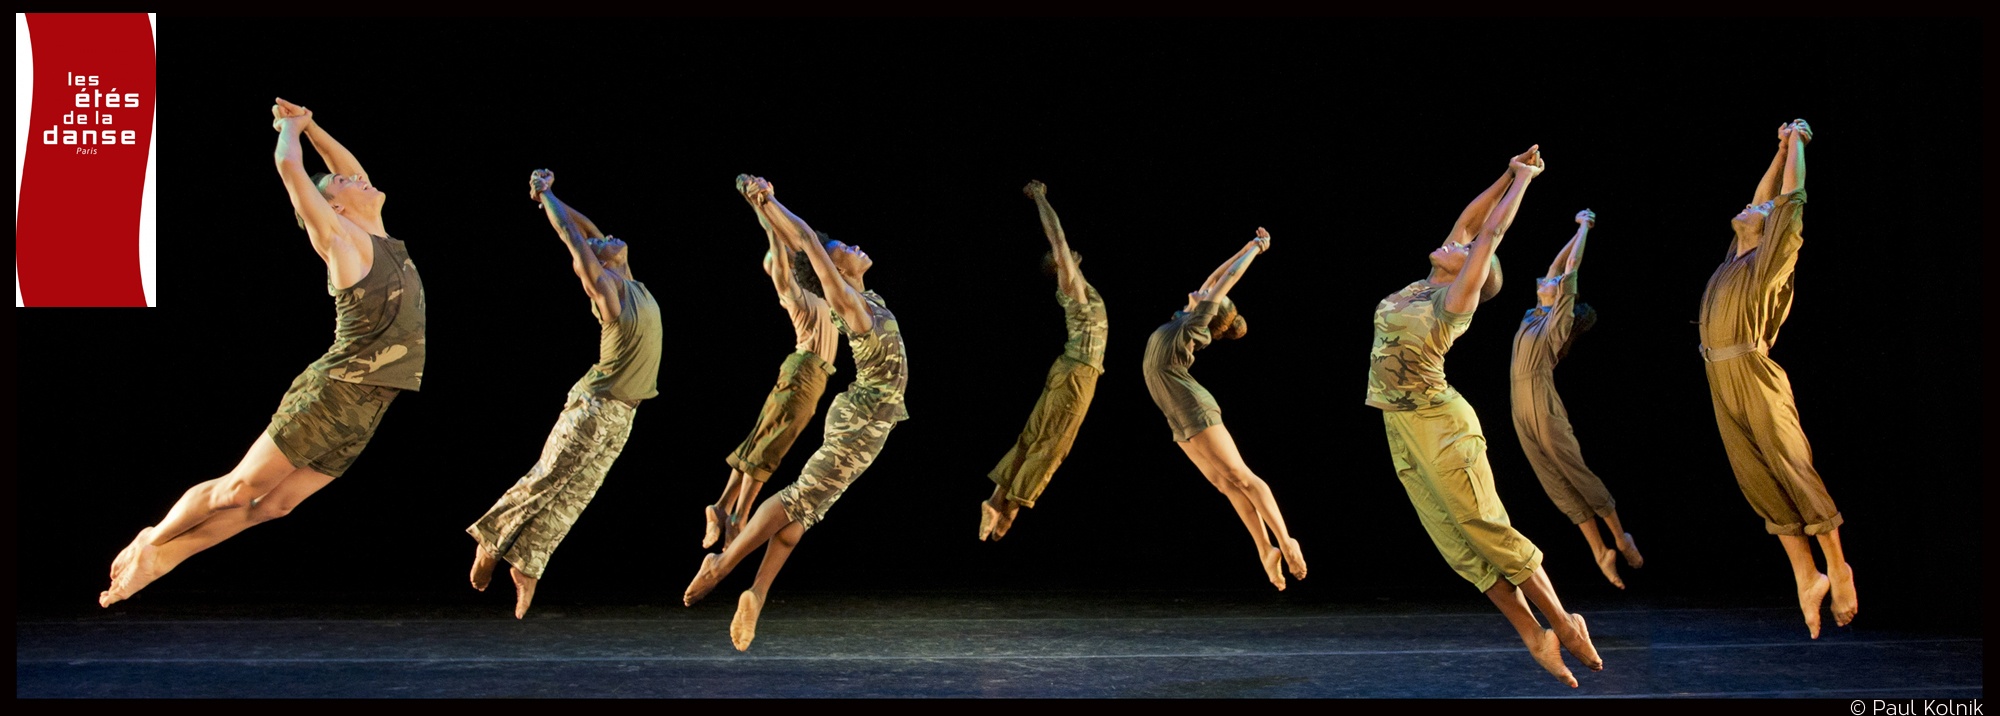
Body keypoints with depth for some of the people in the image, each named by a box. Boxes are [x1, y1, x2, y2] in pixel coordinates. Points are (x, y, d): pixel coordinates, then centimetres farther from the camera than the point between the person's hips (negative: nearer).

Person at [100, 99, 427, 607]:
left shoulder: (380, 241, 15)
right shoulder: (342, 241, -5)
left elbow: (356, 169, 30)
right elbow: (290, 167, -12)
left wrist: (309, 125, 22)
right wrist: (290, 128, 8)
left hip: (364, 413, 7)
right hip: (330, 394, -7)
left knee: (273, 504, 6)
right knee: (238, 488, 1)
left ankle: (162, 558, 15)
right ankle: (152, 540, 20)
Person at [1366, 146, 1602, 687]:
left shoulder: (1455, 298, -7)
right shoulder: (1420, 289, 12)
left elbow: (1492, 231, -6)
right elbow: (1468, 220, 16)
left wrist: (1524, 178, 4)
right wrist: (1508, 174, 20)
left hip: (1440, 425, -8)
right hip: (1402, 433, 8)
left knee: (1486, 531, -6)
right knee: (1460, 545, 4)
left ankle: (1564, 625, 3)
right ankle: (1535, 638, 5)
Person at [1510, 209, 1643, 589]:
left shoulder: (1557, 322, -2)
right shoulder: (1533, 318, 16)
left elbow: (1570, 268, -2)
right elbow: (1555, 266, 23)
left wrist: (1585, 227, 6)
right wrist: (1579, 229, 27)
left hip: (1546, 413, -7)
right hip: (1523, 416, 7)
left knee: (1578, 477, 0)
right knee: (1559, 487, 4)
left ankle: (1621, 538, 12)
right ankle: (1600, 552, 5)